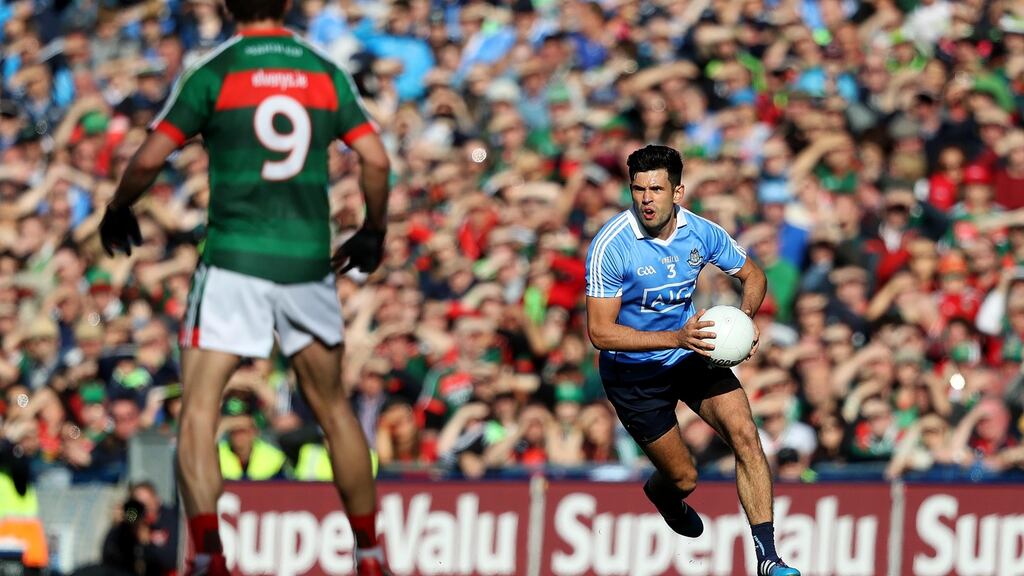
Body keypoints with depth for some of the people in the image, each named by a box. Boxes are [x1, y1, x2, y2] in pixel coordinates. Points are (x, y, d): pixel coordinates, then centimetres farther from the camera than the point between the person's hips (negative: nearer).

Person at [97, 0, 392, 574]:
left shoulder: (214, 73, -3)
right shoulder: (326, 73, 6)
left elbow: (149, 159, -7)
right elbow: (376, 160, 2)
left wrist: (117, 212, 11)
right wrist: (373, 234, 18)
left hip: (234, 259, -3)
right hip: (309, 262, 3)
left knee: (198, 413, -4)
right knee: (333, 407, 17)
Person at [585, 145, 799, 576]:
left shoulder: (702, 233, -12)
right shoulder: (610, 246, -25)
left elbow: (753, 276, 6)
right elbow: (600, 332, -26)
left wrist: (744, 316, -18)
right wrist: (676, 338, -35)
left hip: (691, 354, 4)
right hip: (633, 372, -4)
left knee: (745, 435, -16)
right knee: (683, 479, 2)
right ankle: (659, 493, 43)